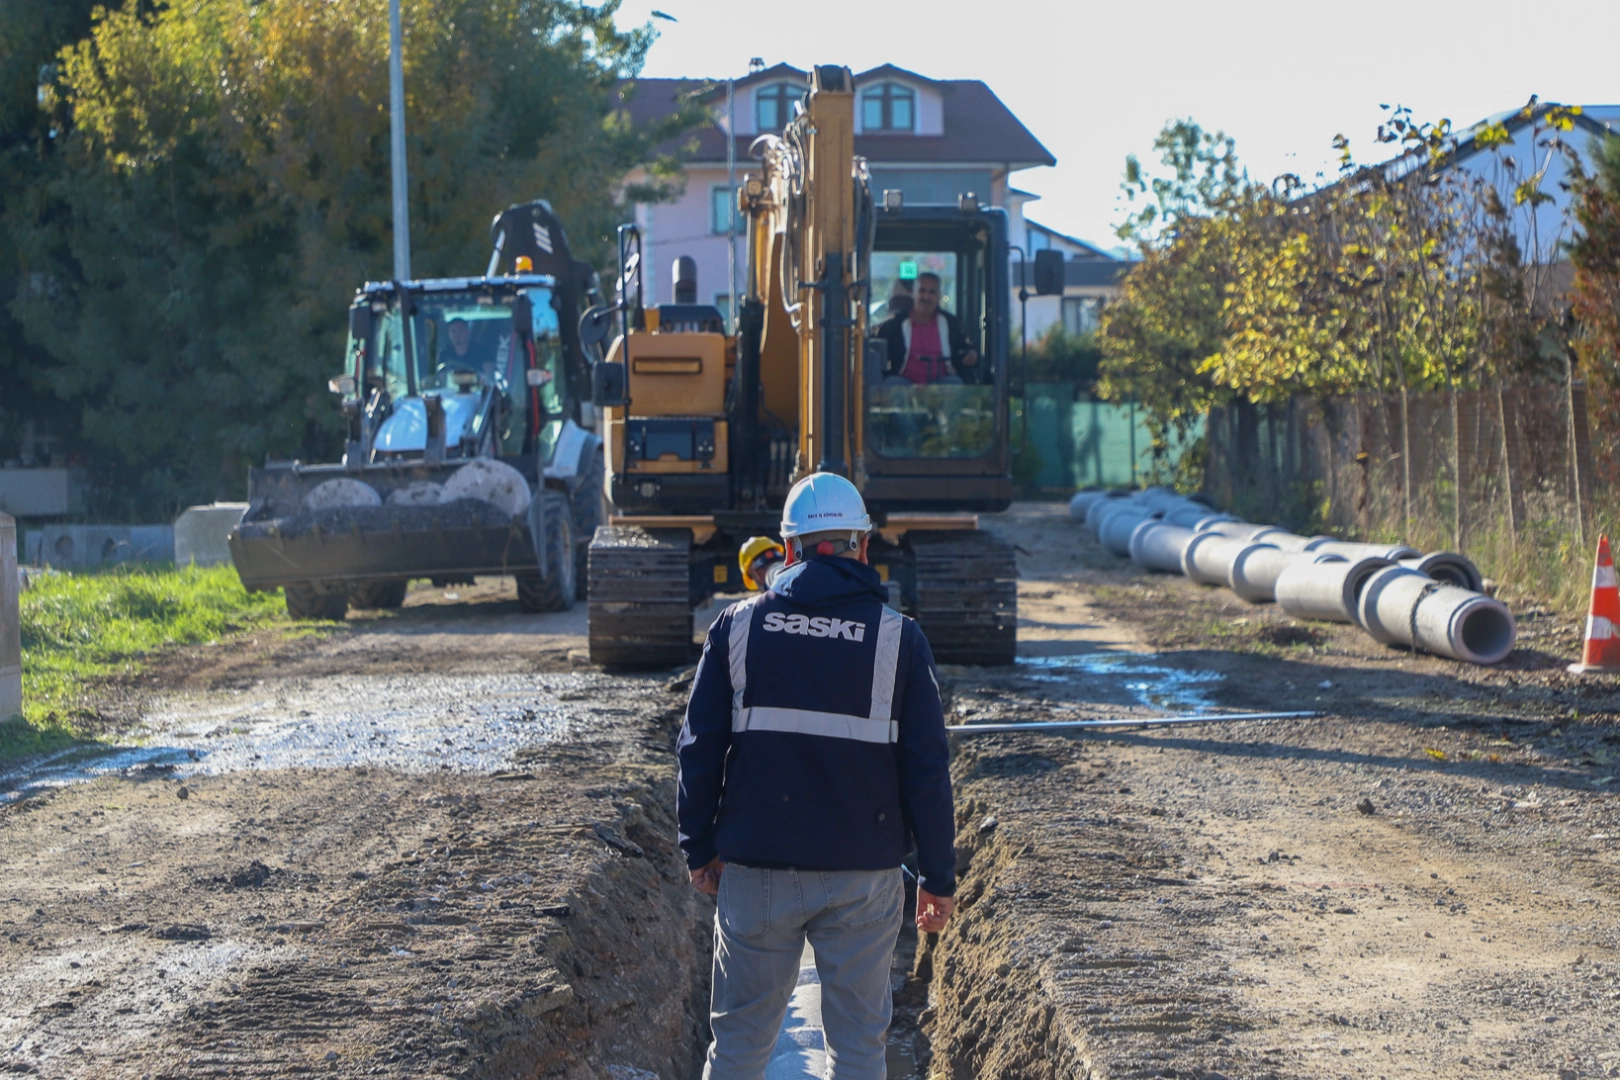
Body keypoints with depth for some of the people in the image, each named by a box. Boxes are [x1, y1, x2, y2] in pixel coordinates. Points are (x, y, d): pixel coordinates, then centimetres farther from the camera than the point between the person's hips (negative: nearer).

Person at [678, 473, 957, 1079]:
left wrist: (700, 847, 13)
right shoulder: (898, 640, -3)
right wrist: (937, 878, 4)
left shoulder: (737, 627, 1)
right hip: (862, 876, -1)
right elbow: (926, 772, -3)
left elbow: (699, 750, 2)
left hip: (755, 869, 1)